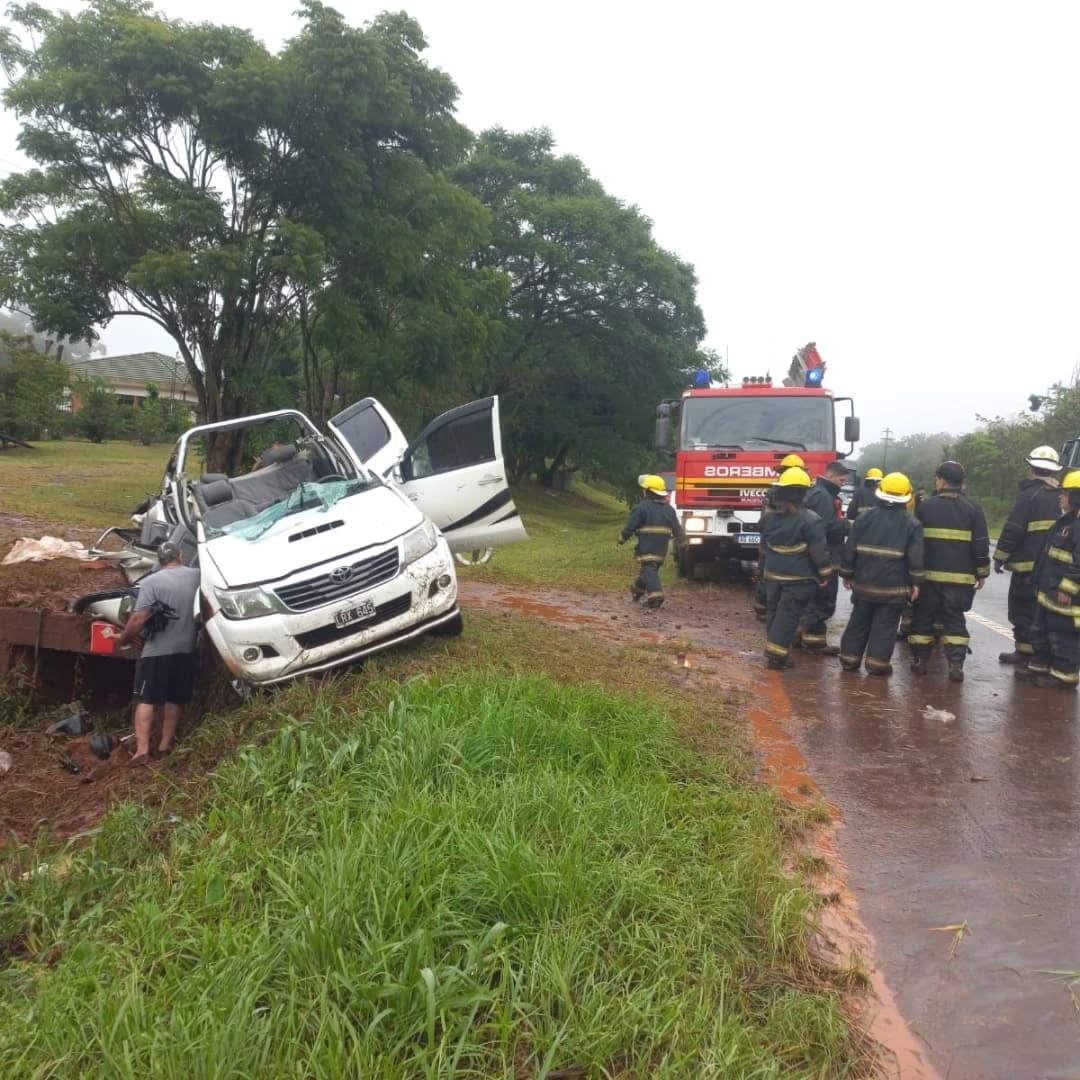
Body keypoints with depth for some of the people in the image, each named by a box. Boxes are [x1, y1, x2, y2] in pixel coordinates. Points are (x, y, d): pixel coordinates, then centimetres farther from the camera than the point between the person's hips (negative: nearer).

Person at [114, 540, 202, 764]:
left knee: (145, 700, 3)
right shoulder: (197, 576, 2)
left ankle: (142, 749, -5)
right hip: (186, 649, 3)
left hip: (157, 650, -3)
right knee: (175, 700, 14)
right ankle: (165, 744, 19)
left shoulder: (151, 582, -9)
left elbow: (139, 618, -13)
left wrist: (123, 638, 2)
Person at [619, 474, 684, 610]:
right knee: (649, 569, 20)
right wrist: (680, 539, 32)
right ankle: (637, 591, 38)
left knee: (648, 570, -10)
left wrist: (622, 538, 6)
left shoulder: (642, 507, -10)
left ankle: (655, 595, -26)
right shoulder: (668, 509, 10)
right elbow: (677, 528, 16)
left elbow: (630, 526, -8)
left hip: (646, 547, -7)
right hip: (662, 548, 7)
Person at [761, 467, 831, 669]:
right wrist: (824, 574, -4)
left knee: (775, 612, 14)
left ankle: (775, 652, 19)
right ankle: (776, 654, -3)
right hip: (798, 578, -6)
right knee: (788, 615, -2)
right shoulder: (809, 520, -16)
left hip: (773, 575, 6)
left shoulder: (772, 516, 5)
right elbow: (819, 551, -15)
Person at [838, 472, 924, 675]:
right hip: (893, 587, -3)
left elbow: (850, 548, 3)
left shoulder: (865, 517, 2)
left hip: (864, 582, 3)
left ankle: (850, 658, 19)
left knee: (858, 621, 13)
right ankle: (877, 663, 2)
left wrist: (846, 573, 10)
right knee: (884, 625, 3)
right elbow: (916, 557, -8)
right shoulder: (911, 524, -4)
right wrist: (916, 582, -2)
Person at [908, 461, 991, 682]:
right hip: (960, 576, 1)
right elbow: (981, 545, 0)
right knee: (955, 620, 5)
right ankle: (956, 665, -1)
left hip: (929, 573, 0)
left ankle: (919, 660, 13)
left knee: (923, 617, 10)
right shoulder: (973, 508, 1)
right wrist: (982, 572, 10)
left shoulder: (925, 506, 0)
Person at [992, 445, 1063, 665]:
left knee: (1024, 609, 1)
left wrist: (1000, 557, -7)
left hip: (1029, 565, -7)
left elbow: (1013, 530, -15)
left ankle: (1025, 651, 3)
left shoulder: (1029, 495, -12)